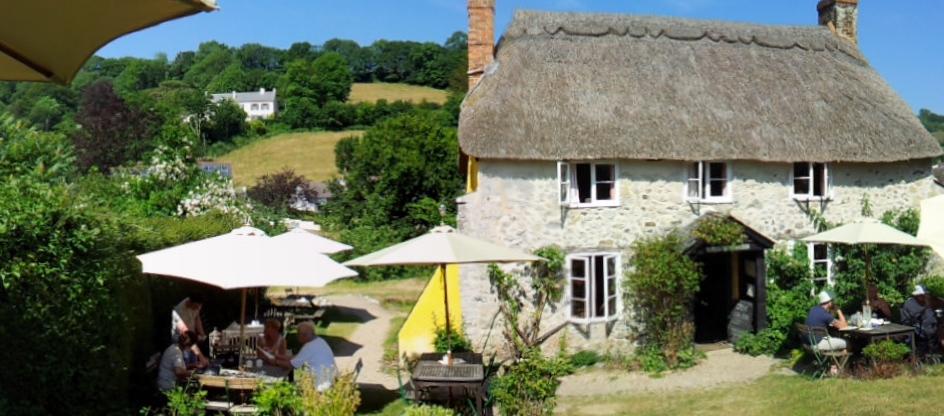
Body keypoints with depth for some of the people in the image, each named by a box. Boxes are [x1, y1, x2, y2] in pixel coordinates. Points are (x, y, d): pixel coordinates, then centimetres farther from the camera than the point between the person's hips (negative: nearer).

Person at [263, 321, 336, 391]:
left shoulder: (310, 346, -18)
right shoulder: (318, 341, 10)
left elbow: (291, 365, -11)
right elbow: (296, 360, 14)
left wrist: (273, 362, 0)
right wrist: (277, 357, 13)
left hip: (322, 384, -9)